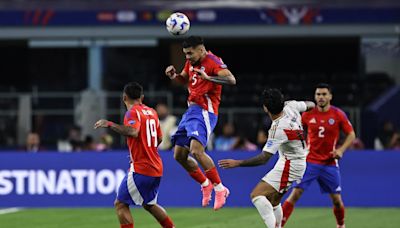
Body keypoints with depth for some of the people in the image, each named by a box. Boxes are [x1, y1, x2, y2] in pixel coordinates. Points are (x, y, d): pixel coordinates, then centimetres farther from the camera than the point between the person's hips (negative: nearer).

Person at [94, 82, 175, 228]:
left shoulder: (133, 112, -10)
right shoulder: (151, 112, 14)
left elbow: (133, 132, -30)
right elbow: (159, 138, 23)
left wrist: (110, 124, -26)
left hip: (140, 169, -8)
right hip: (156, 168, 8)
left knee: (120, 204, -5)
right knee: (149, 204, 25)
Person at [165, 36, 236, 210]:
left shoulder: (212, 62, -13)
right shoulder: (191, 62, 14)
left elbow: (231, 80, -27)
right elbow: (185, 79, 33)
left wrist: (208, 78, -38)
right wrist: (174, 75, 10)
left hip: (204, 112, -9)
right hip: (191, 111, 9)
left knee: (196, 150, -26)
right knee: (179, 155, 9)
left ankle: (219, 189, -17)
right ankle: (206, 184, 26)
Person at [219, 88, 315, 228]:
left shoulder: (278, 129, -28)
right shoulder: (291, 106, -8)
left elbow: (264, 158, -28)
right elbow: (310, 105, 14)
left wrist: (237, 163, -26)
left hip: (289, 166, -10)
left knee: (257, 195, -18)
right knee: (273, 201, 21)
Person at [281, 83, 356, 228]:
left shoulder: (338, 114, -4)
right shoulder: (308, 115, -2)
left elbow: (351, 135, 3)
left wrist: (341, 149, -12)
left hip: (329, 163, 0)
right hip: (309, 162, 0)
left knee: (336, 199, 4)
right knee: (295, 194, -12)